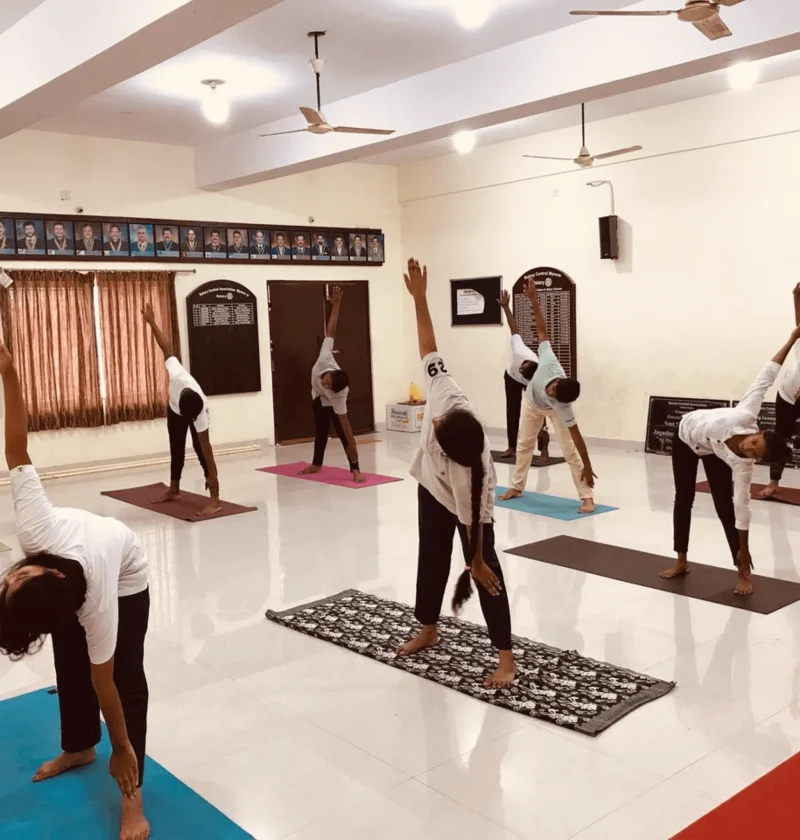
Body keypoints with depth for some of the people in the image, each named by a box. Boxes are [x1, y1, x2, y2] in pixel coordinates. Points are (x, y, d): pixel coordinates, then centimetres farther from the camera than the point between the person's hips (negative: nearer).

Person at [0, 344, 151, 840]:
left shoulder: (97, 606, -44)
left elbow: (104, 684, -32)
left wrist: (123, 749, -19)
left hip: (126, 579, -5)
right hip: (93, 557, 6)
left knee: (126, 677, -9)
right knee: (70, 666, 16)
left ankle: (132, 796, 1)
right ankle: (79, 748, 39)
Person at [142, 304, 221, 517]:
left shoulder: (201, 413, -44)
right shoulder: (177, 375, -44)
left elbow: (206, 446, -41)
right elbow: (167, 348, -29)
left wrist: (212, 475, -40)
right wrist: (151, 322, -20)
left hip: (194, 411, -4)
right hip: (173, 411, 4)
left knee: (200, 450, -17)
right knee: (176, 449, 15)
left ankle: (215, 500, -19)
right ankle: (174, 490, 31)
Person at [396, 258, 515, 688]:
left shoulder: (468, 473, -45)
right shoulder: (444, 393, -37)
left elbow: (473, 518, -33)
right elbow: (429, 349, -27)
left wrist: (477, 563, -20)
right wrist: (419, 297, -27)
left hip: (465, 501, -6)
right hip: (432, 488, 6)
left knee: (487, 571, -6)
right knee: (431, 556, 19)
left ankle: (506, 659, 1)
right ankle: (428, 629, 38)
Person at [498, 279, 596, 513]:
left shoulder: (563, 406, -44)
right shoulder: (549, 362, -44)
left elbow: (576, 436, -38)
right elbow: (542, 330, -35)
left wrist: (587, 466, -34)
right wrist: (534, 300, -36)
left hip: (553, 410, -4)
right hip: (531, 401, 4)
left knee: (570, 450, -13)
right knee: (524, 444, 13)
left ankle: (587, 498, -9)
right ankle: (516, 487, 29)